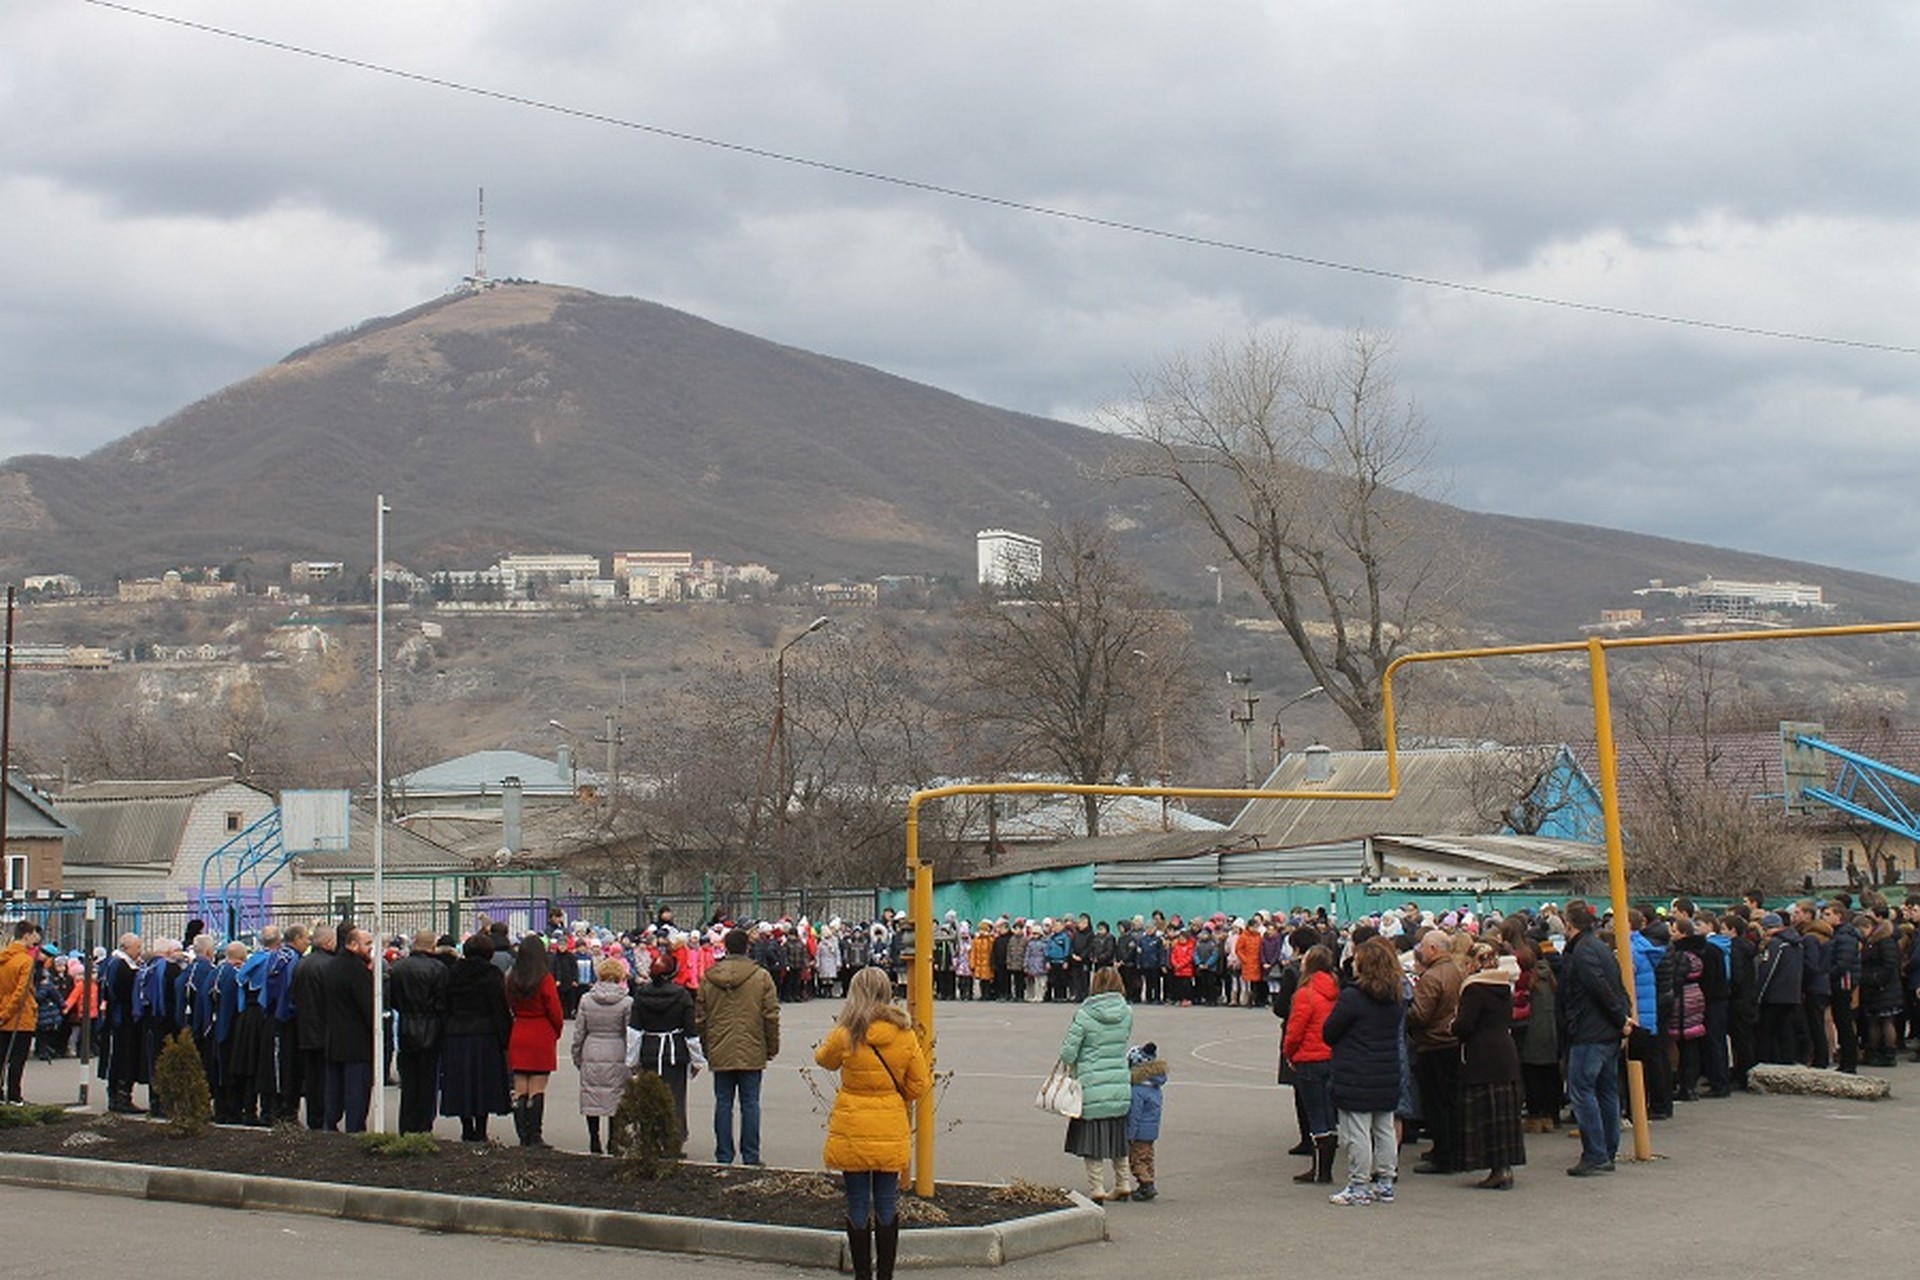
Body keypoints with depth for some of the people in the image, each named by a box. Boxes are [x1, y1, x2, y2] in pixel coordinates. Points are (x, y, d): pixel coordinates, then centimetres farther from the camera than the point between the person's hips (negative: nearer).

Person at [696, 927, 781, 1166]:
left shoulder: (708, 978, 1)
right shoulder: (761, 977, -5)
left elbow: (699, 1018, 7)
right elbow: (771, 1016, -4)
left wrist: (705, 1047, 19)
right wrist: (772, 1047, 8)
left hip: (720, 1054, 2)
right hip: (752, 1053, -2)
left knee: (723, 1104, 8)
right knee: (750, 1104, 4)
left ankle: (723, 1157, 11)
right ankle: (750, 1157, 6)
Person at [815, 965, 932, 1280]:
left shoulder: (846, 1036, -14)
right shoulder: (905, 1036, -6)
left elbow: (824, 1058, 8)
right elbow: (919, 1085, 1)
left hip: (852, 1132, -2)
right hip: (892, 1132, 2)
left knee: (858, 1205, 7)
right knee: (887, 1204, 11)